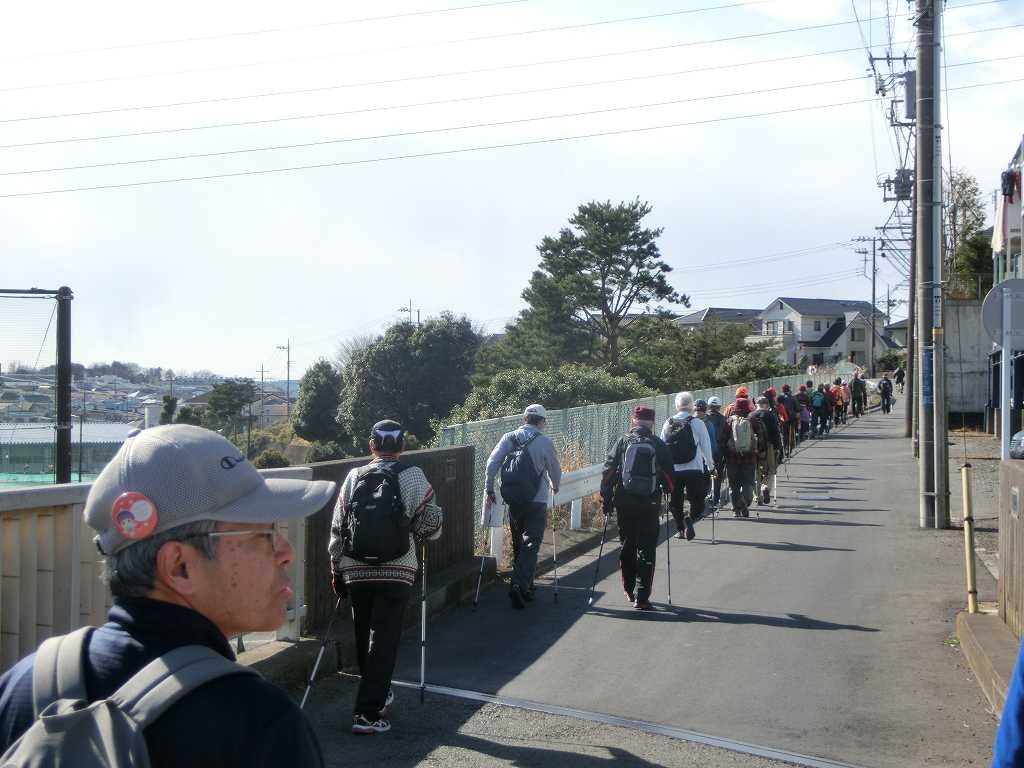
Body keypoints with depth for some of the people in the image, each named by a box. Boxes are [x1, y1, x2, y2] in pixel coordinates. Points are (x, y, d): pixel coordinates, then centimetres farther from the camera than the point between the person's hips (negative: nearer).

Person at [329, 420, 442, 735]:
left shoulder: (353, 477, 5)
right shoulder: (412, 476, -3)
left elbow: (337, 528, 7)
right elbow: (431, 526, -1)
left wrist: (337, 570, 16)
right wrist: (413, 533, 21)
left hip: (356, 572, 3)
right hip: (396, 572, -3)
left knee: (364, 638, 19)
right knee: (384, 641, -2)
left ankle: (378, 693, 36)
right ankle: (368, 713, -7)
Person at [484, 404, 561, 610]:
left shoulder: (509, 438, 2)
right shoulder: (545, 442, -5)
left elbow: (492, 463, -6)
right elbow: (555, 469, 7)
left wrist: (489, 488, 2)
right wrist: (554, 486, 27)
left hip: (513, 502, 4)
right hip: (537, 502, -4)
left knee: (518, 544, 18)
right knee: (531, 544, -4)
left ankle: (524, 586, 26)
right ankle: (520, 586, -19)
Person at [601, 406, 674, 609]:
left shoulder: (623, 442, 1)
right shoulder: (659, 445, 0)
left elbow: (609, 472, 0)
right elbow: (669, 475, 0)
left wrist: (606, 498, 6)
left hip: (624, 503, 2)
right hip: (650, 504, -2)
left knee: (627, 545, 18)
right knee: (646, 550, 1)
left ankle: (629, 590, 28)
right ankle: (641, 597, -5)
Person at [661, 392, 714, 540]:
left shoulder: (668, 424, 1)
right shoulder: (697, 423, -7)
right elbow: (706, 446, -4)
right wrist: (710, 465, 10)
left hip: (673, 471, 3)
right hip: (695, 470, -3)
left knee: (675, 501, 17)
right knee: (697, 501, 6)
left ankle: (680, 529, 17)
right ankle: (690, 518, -21)